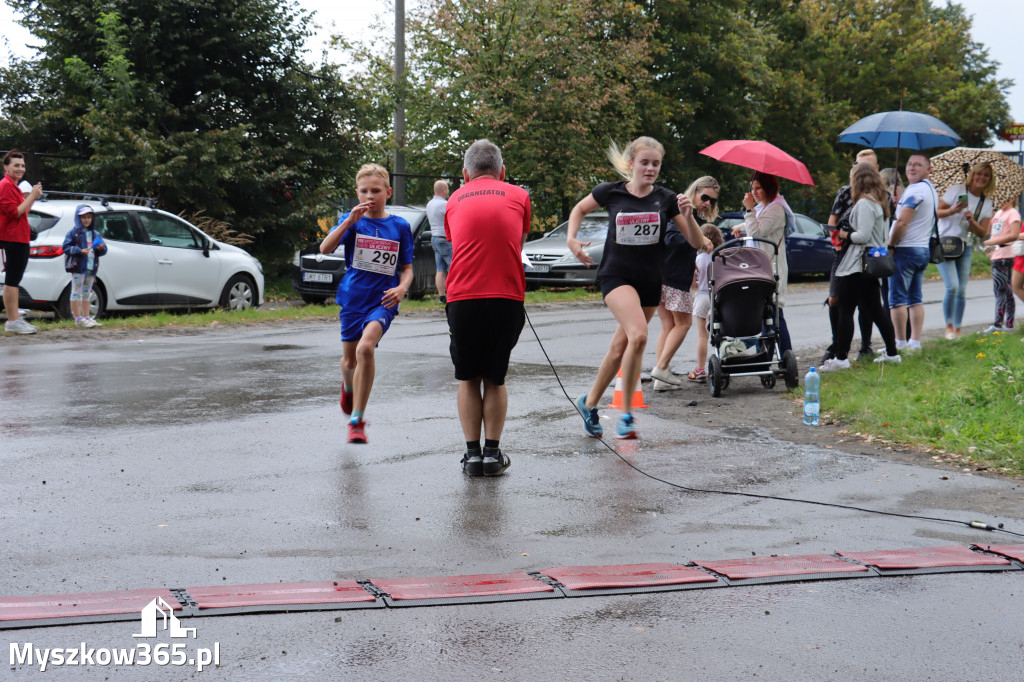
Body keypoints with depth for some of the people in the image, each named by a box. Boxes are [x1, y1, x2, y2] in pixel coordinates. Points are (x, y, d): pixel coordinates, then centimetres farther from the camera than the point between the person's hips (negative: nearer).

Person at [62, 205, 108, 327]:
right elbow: (66, 247, -7)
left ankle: (86, 317, 16)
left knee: (86, 294, 12)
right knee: (77, 292, -6)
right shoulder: (74, 232, -1)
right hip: (78, 267, -7)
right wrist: (80, 251, -19)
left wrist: (101, 248, -5)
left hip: (91, 268, 7)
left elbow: (103, 249, 18)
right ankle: (78, 318, -7)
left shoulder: (95, 234, 17)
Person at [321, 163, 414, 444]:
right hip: (352, 298, 2)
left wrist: (402, 288, -14)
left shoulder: (400, 226, 2)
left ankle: (357, 421, -19)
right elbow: (325, 249, -15)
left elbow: (407, 267, 7)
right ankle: (348, 387, 52)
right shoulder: (352, 221, 0)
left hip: (383, 300, -2)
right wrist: (350, 221, -25)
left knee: (365, 348, -26)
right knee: (349, 361, 12)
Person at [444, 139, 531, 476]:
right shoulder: (519, 196, 13)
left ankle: (473, 454, 11)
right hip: (507, 298, 0)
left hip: (463, 299, 0)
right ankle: (493, 452, 10)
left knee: (468, 379, 14)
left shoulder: (454, 200, 15)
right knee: (495, 378, 14)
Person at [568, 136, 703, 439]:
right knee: (638, 335, -27)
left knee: (620, 349, 11)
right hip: (616, 275, -3)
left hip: (650, 281, 3)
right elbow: (579, 209, 17)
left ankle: (589, 403, 33)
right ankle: (626, 414, -15)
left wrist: (687, 215, -20)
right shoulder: (611, 192, -3)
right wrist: (571, 238, 1)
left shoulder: (666, 199, -1)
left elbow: (697, 242, -2)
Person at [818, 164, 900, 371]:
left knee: (845, 311, -7)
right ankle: (892, 353, 18)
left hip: (856, 267, -10)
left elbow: (863, 236, -21)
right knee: (874, 309, 15)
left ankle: (840, 358, -7)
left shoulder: (864, 204, -14)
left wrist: (846, 235, -3)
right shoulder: (880, 203, 16)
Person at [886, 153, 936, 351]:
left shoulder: (915, 190, -15)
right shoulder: (931, 190, 17)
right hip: (923, 249, 10)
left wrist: (890, 246, -11)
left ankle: (900, 343, -5)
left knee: (897, 299, -5)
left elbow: (901, 223, -21)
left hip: (905, 250, -10)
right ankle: (915, 342, 11)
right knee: (915, 298, 11)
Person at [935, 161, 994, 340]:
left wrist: (972, 221, -15)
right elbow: (937, 212, -6)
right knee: (952, 286, -17)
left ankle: (957, 329, 13)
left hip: (965, 247, 5)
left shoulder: (986, 203, 9)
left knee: (961, 291, 1)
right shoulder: (956, 190, -4)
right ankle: (948, 325, -1)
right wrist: (953, 210, -24)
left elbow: (983, 233, 4)